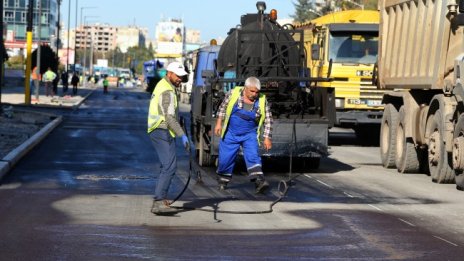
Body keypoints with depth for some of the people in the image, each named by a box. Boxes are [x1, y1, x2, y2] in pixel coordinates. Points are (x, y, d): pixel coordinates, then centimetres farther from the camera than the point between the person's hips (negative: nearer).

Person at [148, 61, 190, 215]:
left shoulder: (162, 85, 17)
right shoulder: (168, 91, -15)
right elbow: (170, 117, -23)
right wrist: (182, 135, -25)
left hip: (156, 131, 11)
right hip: (163, 132, -11)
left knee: (168, 166, 20)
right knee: (170, 166, -18)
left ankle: (161, 198, 25)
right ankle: (159, 202, -27)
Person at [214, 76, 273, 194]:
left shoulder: (262, 101, -9)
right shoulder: (233, 93, -11)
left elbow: (268, 120, -2)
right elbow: (223, 107, 3)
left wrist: (267, 138, -6)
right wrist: (219, 123, -1)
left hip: (250, 135, 0)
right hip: (231, 134, 0)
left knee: (253, 157, -16)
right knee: (225, 158, 5)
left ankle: (259, 182, -25)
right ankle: (222, 182, 26)